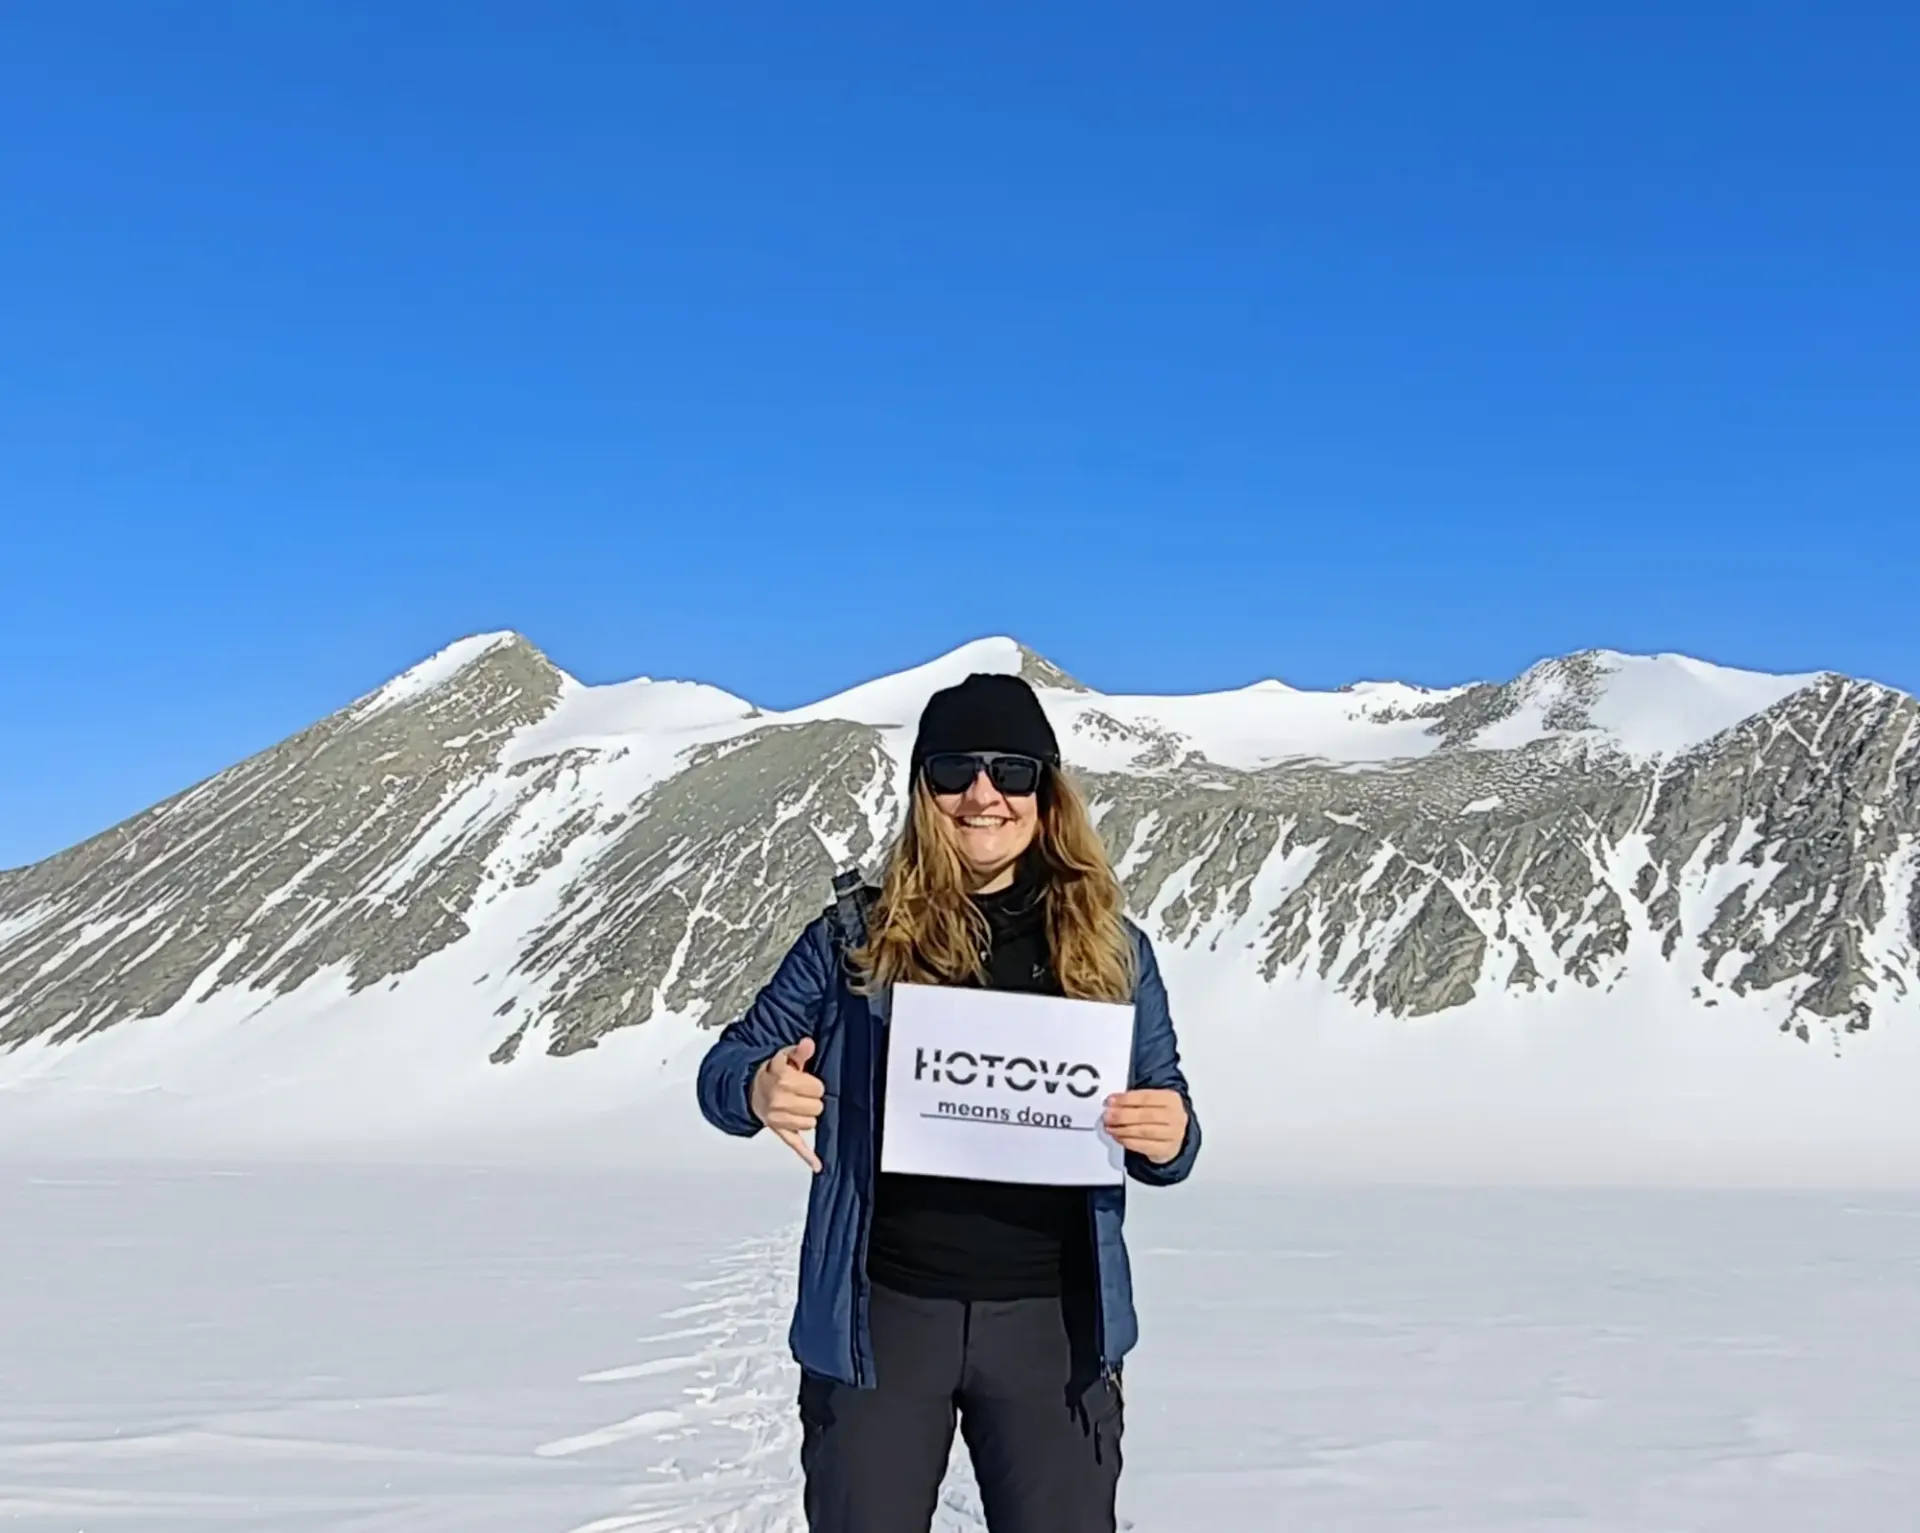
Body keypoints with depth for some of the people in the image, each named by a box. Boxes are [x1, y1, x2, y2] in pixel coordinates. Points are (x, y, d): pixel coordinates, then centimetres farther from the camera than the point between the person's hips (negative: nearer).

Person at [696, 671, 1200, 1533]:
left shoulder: (1108, 945, 3)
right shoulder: (857, 937, -1)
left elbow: (1165, 1117, 9)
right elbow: (729, 1062, 3)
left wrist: (1170, 1140, -16)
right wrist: (758, 1090, -21)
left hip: (1052, 1320, 1)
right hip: (879, 1315, -1)